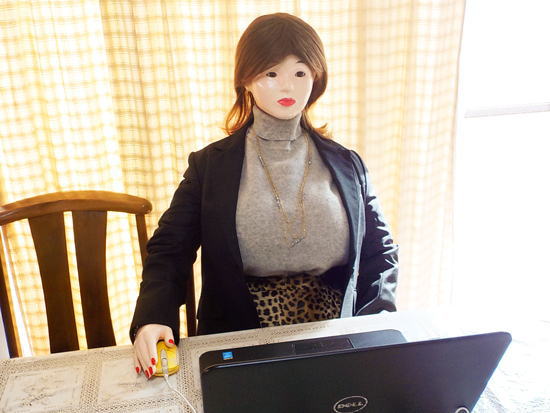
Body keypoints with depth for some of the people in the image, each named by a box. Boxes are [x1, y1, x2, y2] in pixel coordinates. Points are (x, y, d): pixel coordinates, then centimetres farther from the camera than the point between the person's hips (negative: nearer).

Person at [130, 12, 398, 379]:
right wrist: (154, 317, -19)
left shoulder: (346, 165, 6)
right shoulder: (211, 165, 1)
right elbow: (170, 249, -1)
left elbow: (379, 249, 10)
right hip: (237, 345, -1)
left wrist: (376, 322, -6)